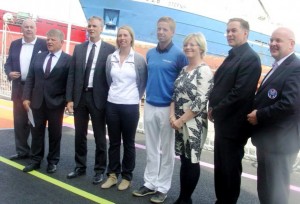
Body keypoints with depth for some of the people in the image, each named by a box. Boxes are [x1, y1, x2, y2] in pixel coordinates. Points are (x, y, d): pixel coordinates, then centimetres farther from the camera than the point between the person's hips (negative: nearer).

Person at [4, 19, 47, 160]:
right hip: (19, 88, 5)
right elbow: (8, 63, 13)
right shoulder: (14, 44, 11)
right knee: (19, 122, 9)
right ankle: (22, 151, 22)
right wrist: (9, 73, -9)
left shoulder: (44, 44, -3)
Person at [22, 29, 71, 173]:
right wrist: (26, 97, -1)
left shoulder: (68, 60, -4)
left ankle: (53, 161, 22)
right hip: (37, 101, 4)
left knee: (54, 133, 8)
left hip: (56, 102, -4)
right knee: (36, 131, 11)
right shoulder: (38, 57, 10)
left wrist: (68, 101, -12)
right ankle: (35, 160, 23)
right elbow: (30, 79, 8)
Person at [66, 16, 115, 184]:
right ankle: (80, 167, 29)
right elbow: (72, 75, 7)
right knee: (80, 135, 13)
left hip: (98, 98, -4)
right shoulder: (79, 48, 9)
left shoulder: (110, 49, -4)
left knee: (100, 137, 7)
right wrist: (69, 98, 1)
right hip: (80, 96, 4)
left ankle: (100, 170, 21)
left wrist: (109, 100, -9)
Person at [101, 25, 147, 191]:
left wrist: (136, 97, 7)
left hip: (131, 106, -3)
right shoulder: (111, 58, 4)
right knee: (113, 142, 10)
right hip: (112, 104, 3)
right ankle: (112, 174, 23)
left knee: (128, 143, 8)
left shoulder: (139, 59, -4)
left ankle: (126, 177, 20)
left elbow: (143, 82, 4)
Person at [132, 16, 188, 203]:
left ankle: (162, 187, 19)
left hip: (167, 108, -5)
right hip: (149, 106, 5)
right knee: (151, 148, 13)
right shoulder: (150, 53, 8)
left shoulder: (179, 55, -8)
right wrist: (146, 95, 14)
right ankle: (150, 183, 25)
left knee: (166, 150, 7)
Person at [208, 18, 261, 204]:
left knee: (230, 169, 5)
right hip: (223, 121, 9)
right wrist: (213, 107, 0)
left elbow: (240, 92, -23)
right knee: (220, 166, 18)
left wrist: (215, 110, -14)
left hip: (234, 124, -9)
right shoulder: (232, 56, 14)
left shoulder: (250, 58, -15)